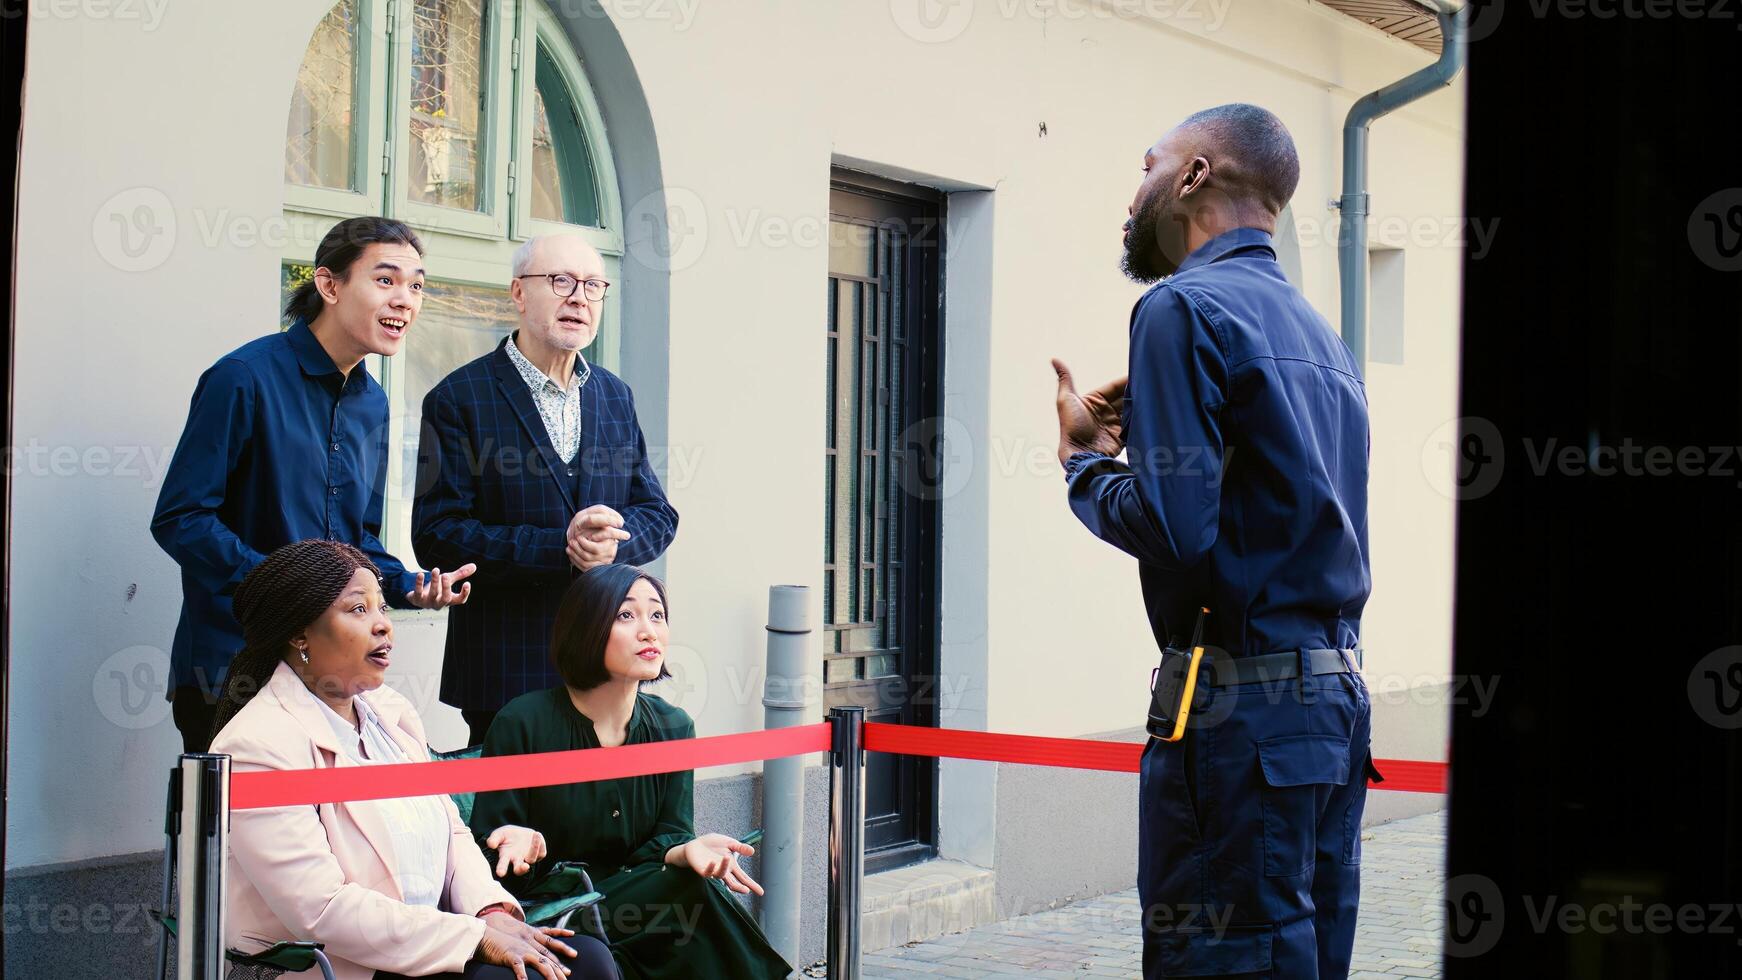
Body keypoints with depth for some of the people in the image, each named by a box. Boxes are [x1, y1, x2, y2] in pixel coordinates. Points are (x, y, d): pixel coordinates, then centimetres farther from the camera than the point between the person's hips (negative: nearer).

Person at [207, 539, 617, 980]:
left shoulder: (389, 711, 12)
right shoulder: (258, 746, -14)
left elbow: (452, 831, 15)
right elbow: (323, 911, -21)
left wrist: (493, 910, -7)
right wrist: (478, 938, -21)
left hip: (424, 938, 8)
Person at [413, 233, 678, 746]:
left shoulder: (615, 396, 14)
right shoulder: (458, 399, -4)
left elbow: (658, 515, 14)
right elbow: (436, 534, -11)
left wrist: (615, 540, -11)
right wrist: (560, 548, -20)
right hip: (506, 666, -5)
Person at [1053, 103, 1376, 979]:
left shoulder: (1185, 308, -8)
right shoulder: (1318, 332, 19)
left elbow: (1171, 530, -17)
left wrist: (1084, 462, 1)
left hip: (1242, 707, -9)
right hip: (1336, 688, 9)